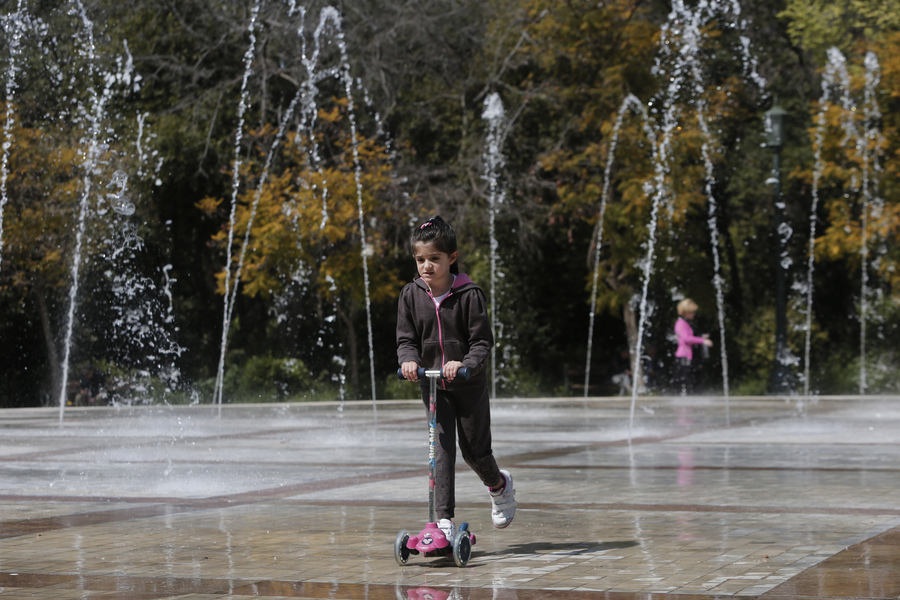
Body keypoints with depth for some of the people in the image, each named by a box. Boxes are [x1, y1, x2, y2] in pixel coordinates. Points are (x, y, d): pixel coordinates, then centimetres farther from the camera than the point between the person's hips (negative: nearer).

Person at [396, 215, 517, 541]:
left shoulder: (469, 294, -12)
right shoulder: (411, 295, -3)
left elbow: (482, 340, -13)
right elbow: (406, 339, 0)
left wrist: (465, 364, -31)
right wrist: (409, 359, -22)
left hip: (469, 384, -2)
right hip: (431, 384, 2)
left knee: (475, 449, 7)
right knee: (442, 450, -7)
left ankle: (499, 484, 40)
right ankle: (444, 520, -5)